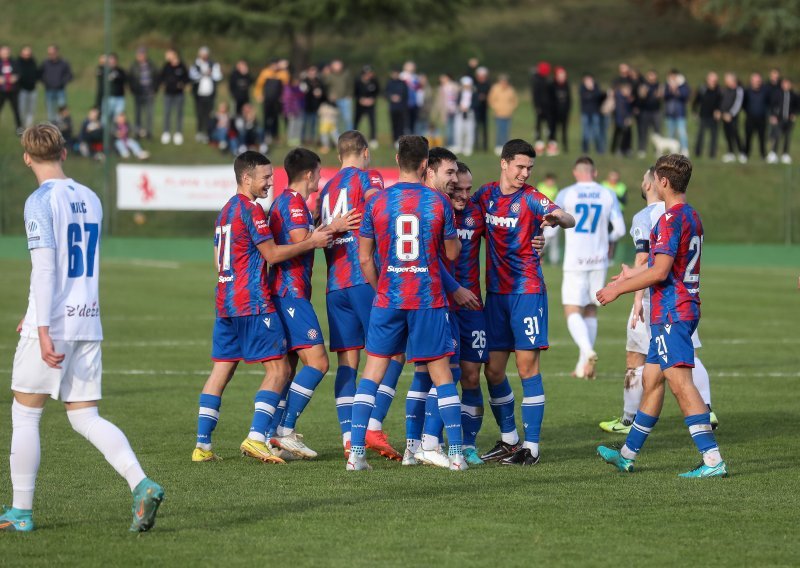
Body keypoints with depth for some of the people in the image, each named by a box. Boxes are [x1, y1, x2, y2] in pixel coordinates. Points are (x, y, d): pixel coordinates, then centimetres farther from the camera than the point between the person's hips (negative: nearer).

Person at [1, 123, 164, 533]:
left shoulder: (40, 202, -10)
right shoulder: (89, 199, 13)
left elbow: (44, 268, -18)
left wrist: (43, 330, -19)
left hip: (50, 327, -6)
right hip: (88, 323, 6)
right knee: (85, 418, 7)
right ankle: (141, 486, -13)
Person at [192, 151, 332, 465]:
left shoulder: (226, 210, 18)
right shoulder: (251, 209, -10)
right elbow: (273, 253, -11)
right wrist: (311, 242, -6)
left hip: (226, 303, 9)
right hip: (253, 303, -9)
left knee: (222, 370, 8)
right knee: (278, 369, -5)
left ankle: (202, 445, 3)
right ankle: (256, 437, -16)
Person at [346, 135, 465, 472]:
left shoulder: (376, 202, -2)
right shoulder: (438, 202, -4)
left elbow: (365, 258, 2)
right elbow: (452, 253, 7)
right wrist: (456, 239, 29)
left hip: (388, 299, 1)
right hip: (429, 300, -1)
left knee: (373, 371, 7)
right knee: (441, 372, 5)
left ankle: (356, 452, 0)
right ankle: (456, 453, 2)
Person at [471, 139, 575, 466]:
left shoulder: (531, 199, -8)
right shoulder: (487, 194, 8)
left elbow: (570, 220, -22)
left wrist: (558, 218, -47)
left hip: (527, 291, -5)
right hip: (496, 292, 5)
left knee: (527, 366, -7)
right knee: (493, 370, 6)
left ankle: (531, 446, -4)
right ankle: (509, 440, 20)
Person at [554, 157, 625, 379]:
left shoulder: (566, 194, -3)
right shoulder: (608, 195, 3)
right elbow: (620, 229, 2)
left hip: (575, 261, -3)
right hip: (599, 261, 3)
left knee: (572, 312, -3)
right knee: (591, 310, 15)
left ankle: (587, 351, -30)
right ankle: (583, 366, 15)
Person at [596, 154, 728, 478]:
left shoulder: (671, 219, -15)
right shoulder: (692, 217, 15)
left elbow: (660, 271, -21)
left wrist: (618, 289, -11)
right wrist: (633, 275, 40)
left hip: (671, 314, -10)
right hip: (684, 308, 10)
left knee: (680, 382, -13)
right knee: (651, 379, 17)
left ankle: (713, 461, -19)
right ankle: (627, 455, 26)